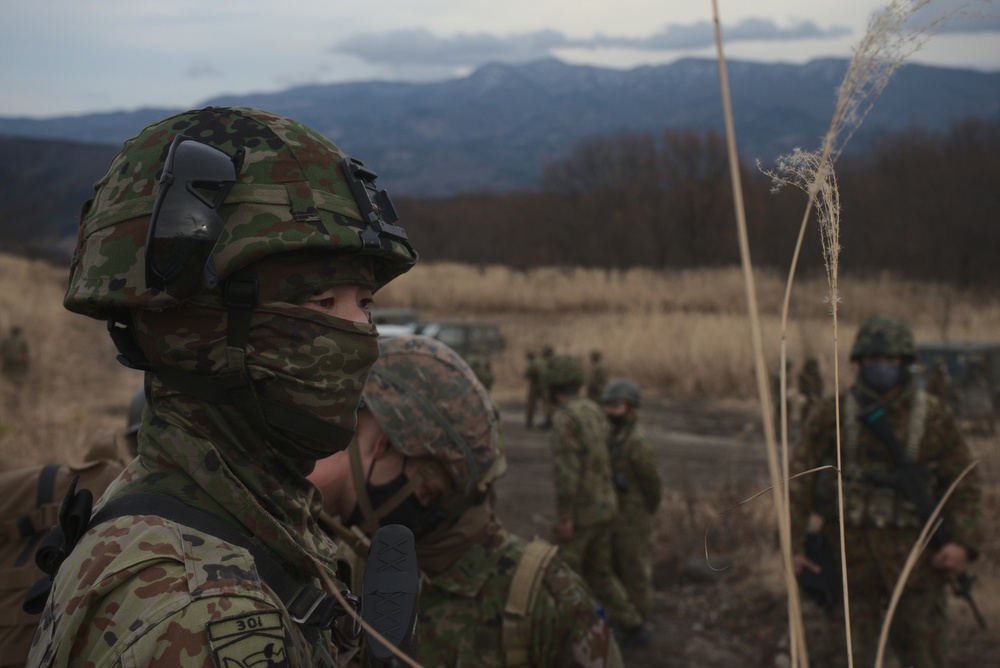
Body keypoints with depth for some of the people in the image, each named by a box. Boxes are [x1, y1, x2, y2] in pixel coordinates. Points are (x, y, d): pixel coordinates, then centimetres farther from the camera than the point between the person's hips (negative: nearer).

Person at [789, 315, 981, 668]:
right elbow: (798, 480, 0)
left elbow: (963, 484, 6)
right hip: (849, 554, 0)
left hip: (913, 556, 0)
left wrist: (963, 542, -9)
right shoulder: (831, 415, 0)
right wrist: (793, 546, -6)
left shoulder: (934, 418, 3)